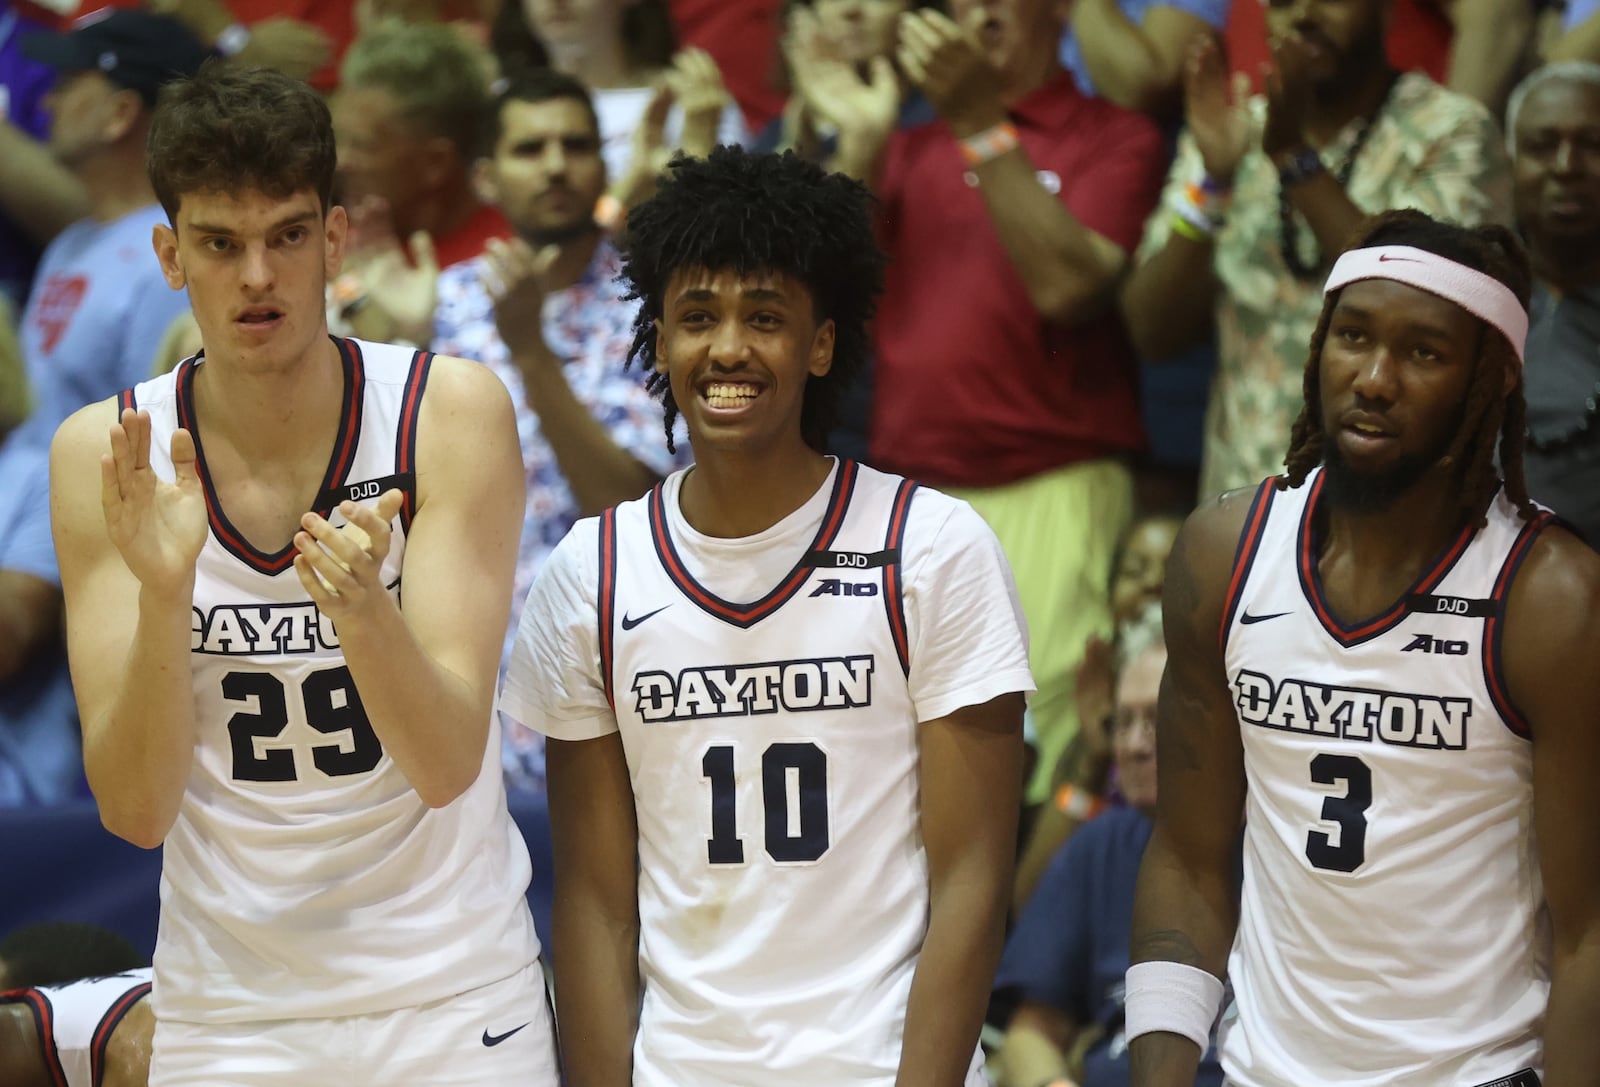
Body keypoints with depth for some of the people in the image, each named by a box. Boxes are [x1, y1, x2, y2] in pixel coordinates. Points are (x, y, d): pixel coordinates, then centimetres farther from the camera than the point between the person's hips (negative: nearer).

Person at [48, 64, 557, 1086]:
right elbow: (136, 809, -12)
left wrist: (364, 613, -37)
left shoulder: (451, 409, -11)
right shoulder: (105, 455, -7)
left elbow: (447, 766, -18)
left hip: (453, 999, -1)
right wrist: (163, 596, -29)